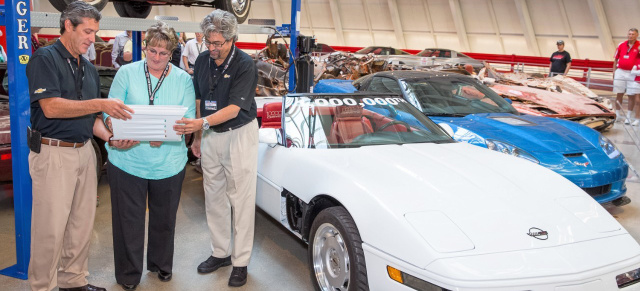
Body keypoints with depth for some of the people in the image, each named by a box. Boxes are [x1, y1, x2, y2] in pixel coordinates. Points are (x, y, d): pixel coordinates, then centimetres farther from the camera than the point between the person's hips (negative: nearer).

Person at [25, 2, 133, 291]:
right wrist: (101, 104, -24)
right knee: (51, 228, -1)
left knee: (82, 224, 13)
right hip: (53, 153, -7)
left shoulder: (89, 68, 14)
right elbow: (51, 107, -20)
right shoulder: (45, 58, -8)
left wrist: (109, 137, -1)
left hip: (85, 151, 7)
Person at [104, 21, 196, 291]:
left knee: (164, 218, 15)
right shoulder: (126, 73, 1)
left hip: (169, 163, 1)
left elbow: (188, 117, -4)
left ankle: (161, 264, 37)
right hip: (128, 159, -1)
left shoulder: (183, 79, 3)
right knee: (129, 219, 6)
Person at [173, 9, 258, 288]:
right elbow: (199, 101, 12)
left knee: (241, 199, -1)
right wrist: (198, 137, 11)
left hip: (239, 134, -6)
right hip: (211, 136, 6)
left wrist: (201, 123, -37)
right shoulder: (202, 61, 1)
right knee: (213, 197, 12)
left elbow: (233, 109, -24)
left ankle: (240, 262, 10)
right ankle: (221, 252, 27)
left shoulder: (244, 65, -17)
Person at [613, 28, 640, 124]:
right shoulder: (621, 45, 6)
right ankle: (617, 114, 17)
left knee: (632, 96, 1)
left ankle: (628, 117, 9)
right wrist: (614, 71, 8)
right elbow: (616, 59, 12)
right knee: (619, 94, 6)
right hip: (620, 72, 2)